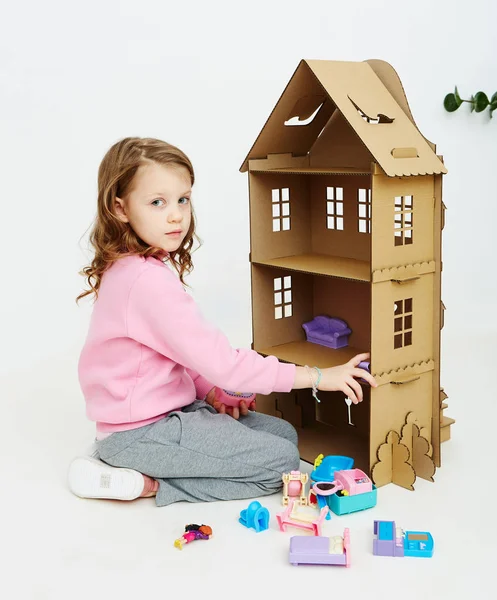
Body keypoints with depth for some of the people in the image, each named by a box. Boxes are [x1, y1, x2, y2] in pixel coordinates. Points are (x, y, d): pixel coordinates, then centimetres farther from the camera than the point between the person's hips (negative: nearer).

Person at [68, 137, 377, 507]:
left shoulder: (130, 268, 8)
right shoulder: (150, 281, -25)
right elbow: (220, 361, -27)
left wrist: (211, 393, 2)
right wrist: (317, 377, -20)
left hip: (168, 409, 10)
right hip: (140, 433, -10)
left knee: (284, 433, 10)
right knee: (281, 462, -9)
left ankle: (148, 475, 4)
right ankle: (148, 484, -7)